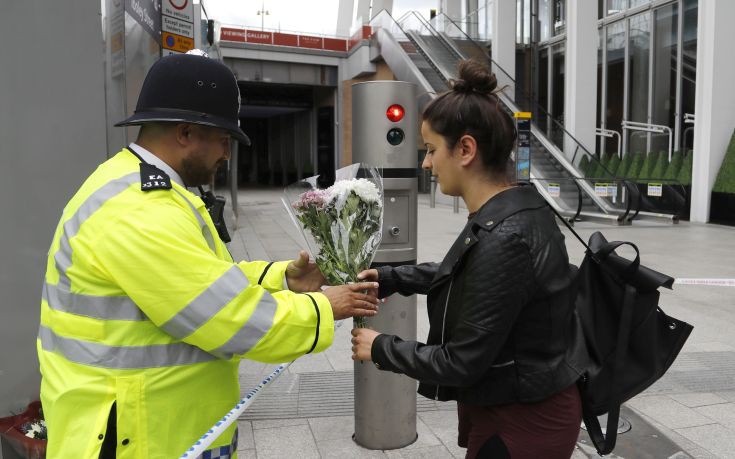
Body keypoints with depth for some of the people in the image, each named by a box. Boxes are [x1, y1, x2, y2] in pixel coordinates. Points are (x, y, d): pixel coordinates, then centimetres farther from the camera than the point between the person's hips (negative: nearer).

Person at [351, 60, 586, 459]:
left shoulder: (503, 240, -30)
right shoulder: (516, 207, -1)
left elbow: (462, 362, -23)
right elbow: (462, 273, 18)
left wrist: (381, 349, -10)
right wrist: (392, 278, 12)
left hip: (522, 426, -8)